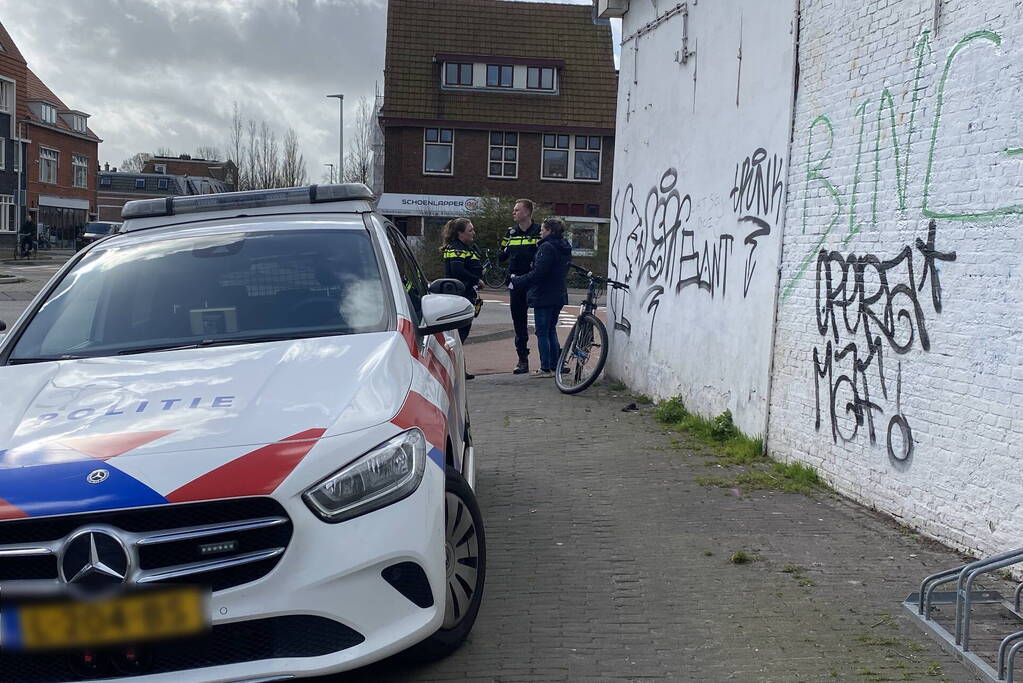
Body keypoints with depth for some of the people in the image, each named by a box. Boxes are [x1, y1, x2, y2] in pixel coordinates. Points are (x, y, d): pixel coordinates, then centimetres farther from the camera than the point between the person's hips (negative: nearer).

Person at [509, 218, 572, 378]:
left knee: (542, 332, -2)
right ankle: (555, 366, 18)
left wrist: (516, 282, -15)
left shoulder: (547, 247, -16)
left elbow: (538, 273, -23)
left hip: (544, 297, -9)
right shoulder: (564, 248, 13)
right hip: (559, 296, 9)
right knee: (551, 331, 16)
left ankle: (545, 369, 0)